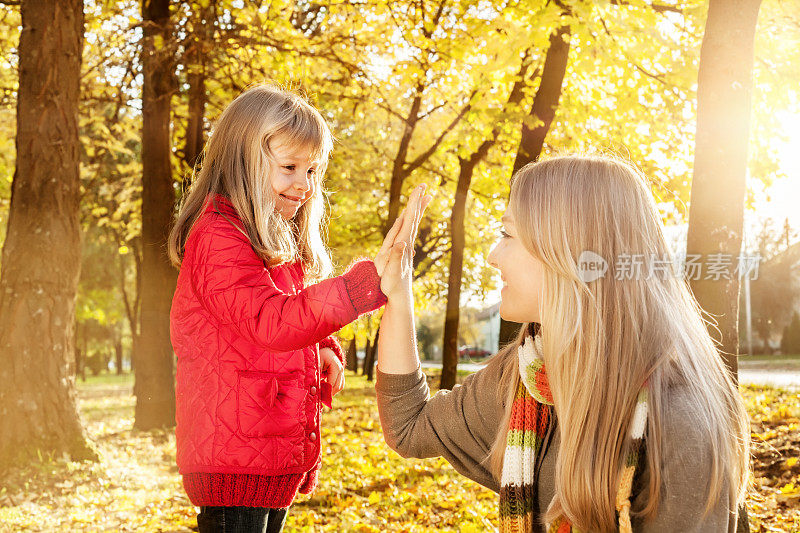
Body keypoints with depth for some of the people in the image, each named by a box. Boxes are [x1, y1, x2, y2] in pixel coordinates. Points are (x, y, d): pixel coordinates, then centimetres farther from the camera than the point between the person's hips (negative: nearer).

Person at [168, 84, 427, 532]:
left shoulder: (279, 247, 16)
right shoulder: (217, 239, -16)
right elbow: (272, 322, -29)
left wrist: (324, 351, 2)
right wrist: (368, 281, -39)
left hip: (280, 454, 9)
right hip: (234, 458, -9)